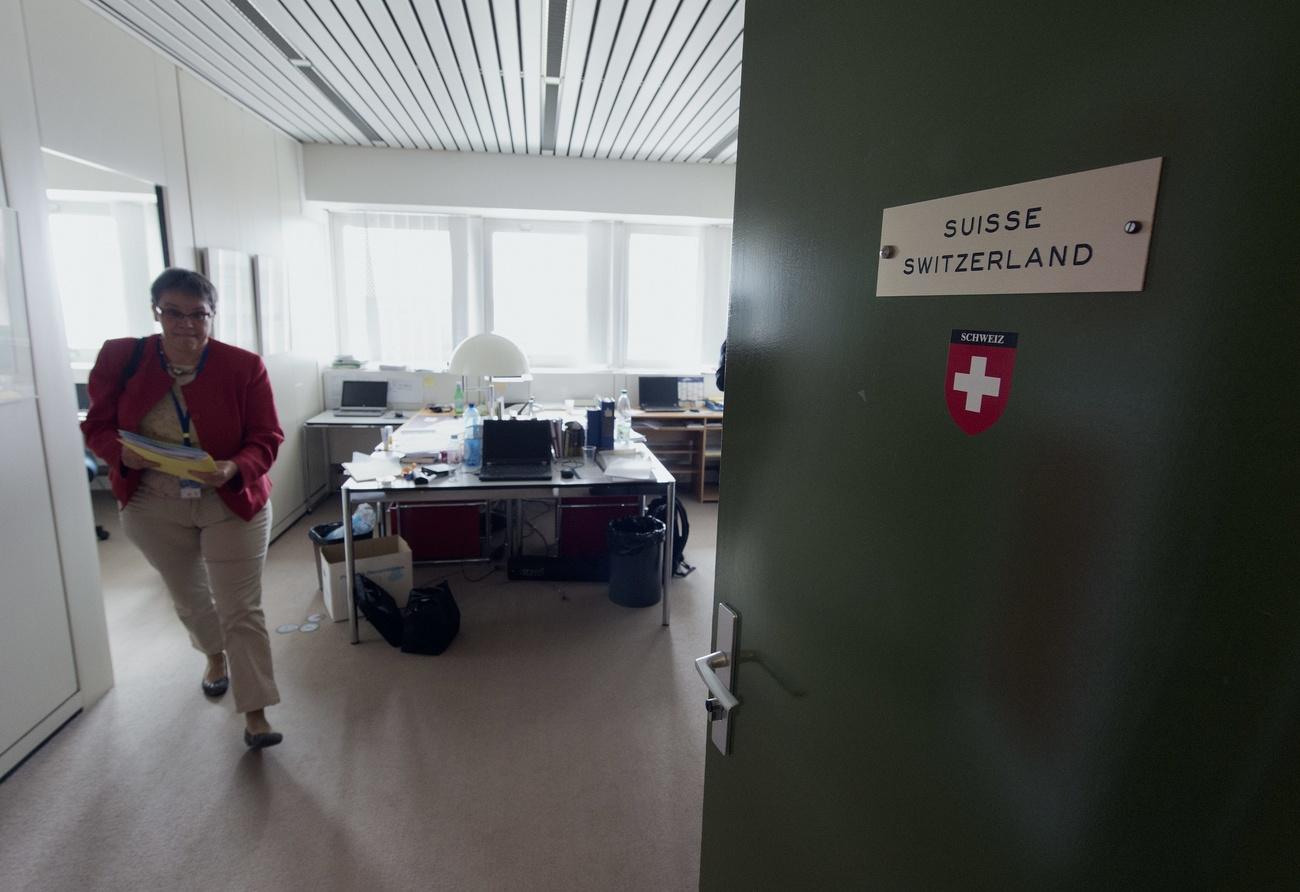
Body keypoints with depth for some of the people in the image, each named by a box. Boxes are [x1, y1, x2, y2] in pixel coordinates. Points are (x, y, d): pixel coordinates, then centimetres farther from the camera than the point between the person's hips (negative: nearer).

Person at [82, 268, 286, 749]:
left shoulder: (245, 366, -15)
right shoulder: (120, 358, -8)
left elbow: (267, 438, -12)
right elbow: (97, 426, -1)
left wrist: (235, 468, -32)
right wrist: (123, 454, -23)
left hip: (232, 503, -3)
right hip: (155, 506, 3)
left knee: (242, 609, -1)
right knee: (189, 597, 24)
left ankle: (255, 714, 9)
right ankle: (216, 656, 54)